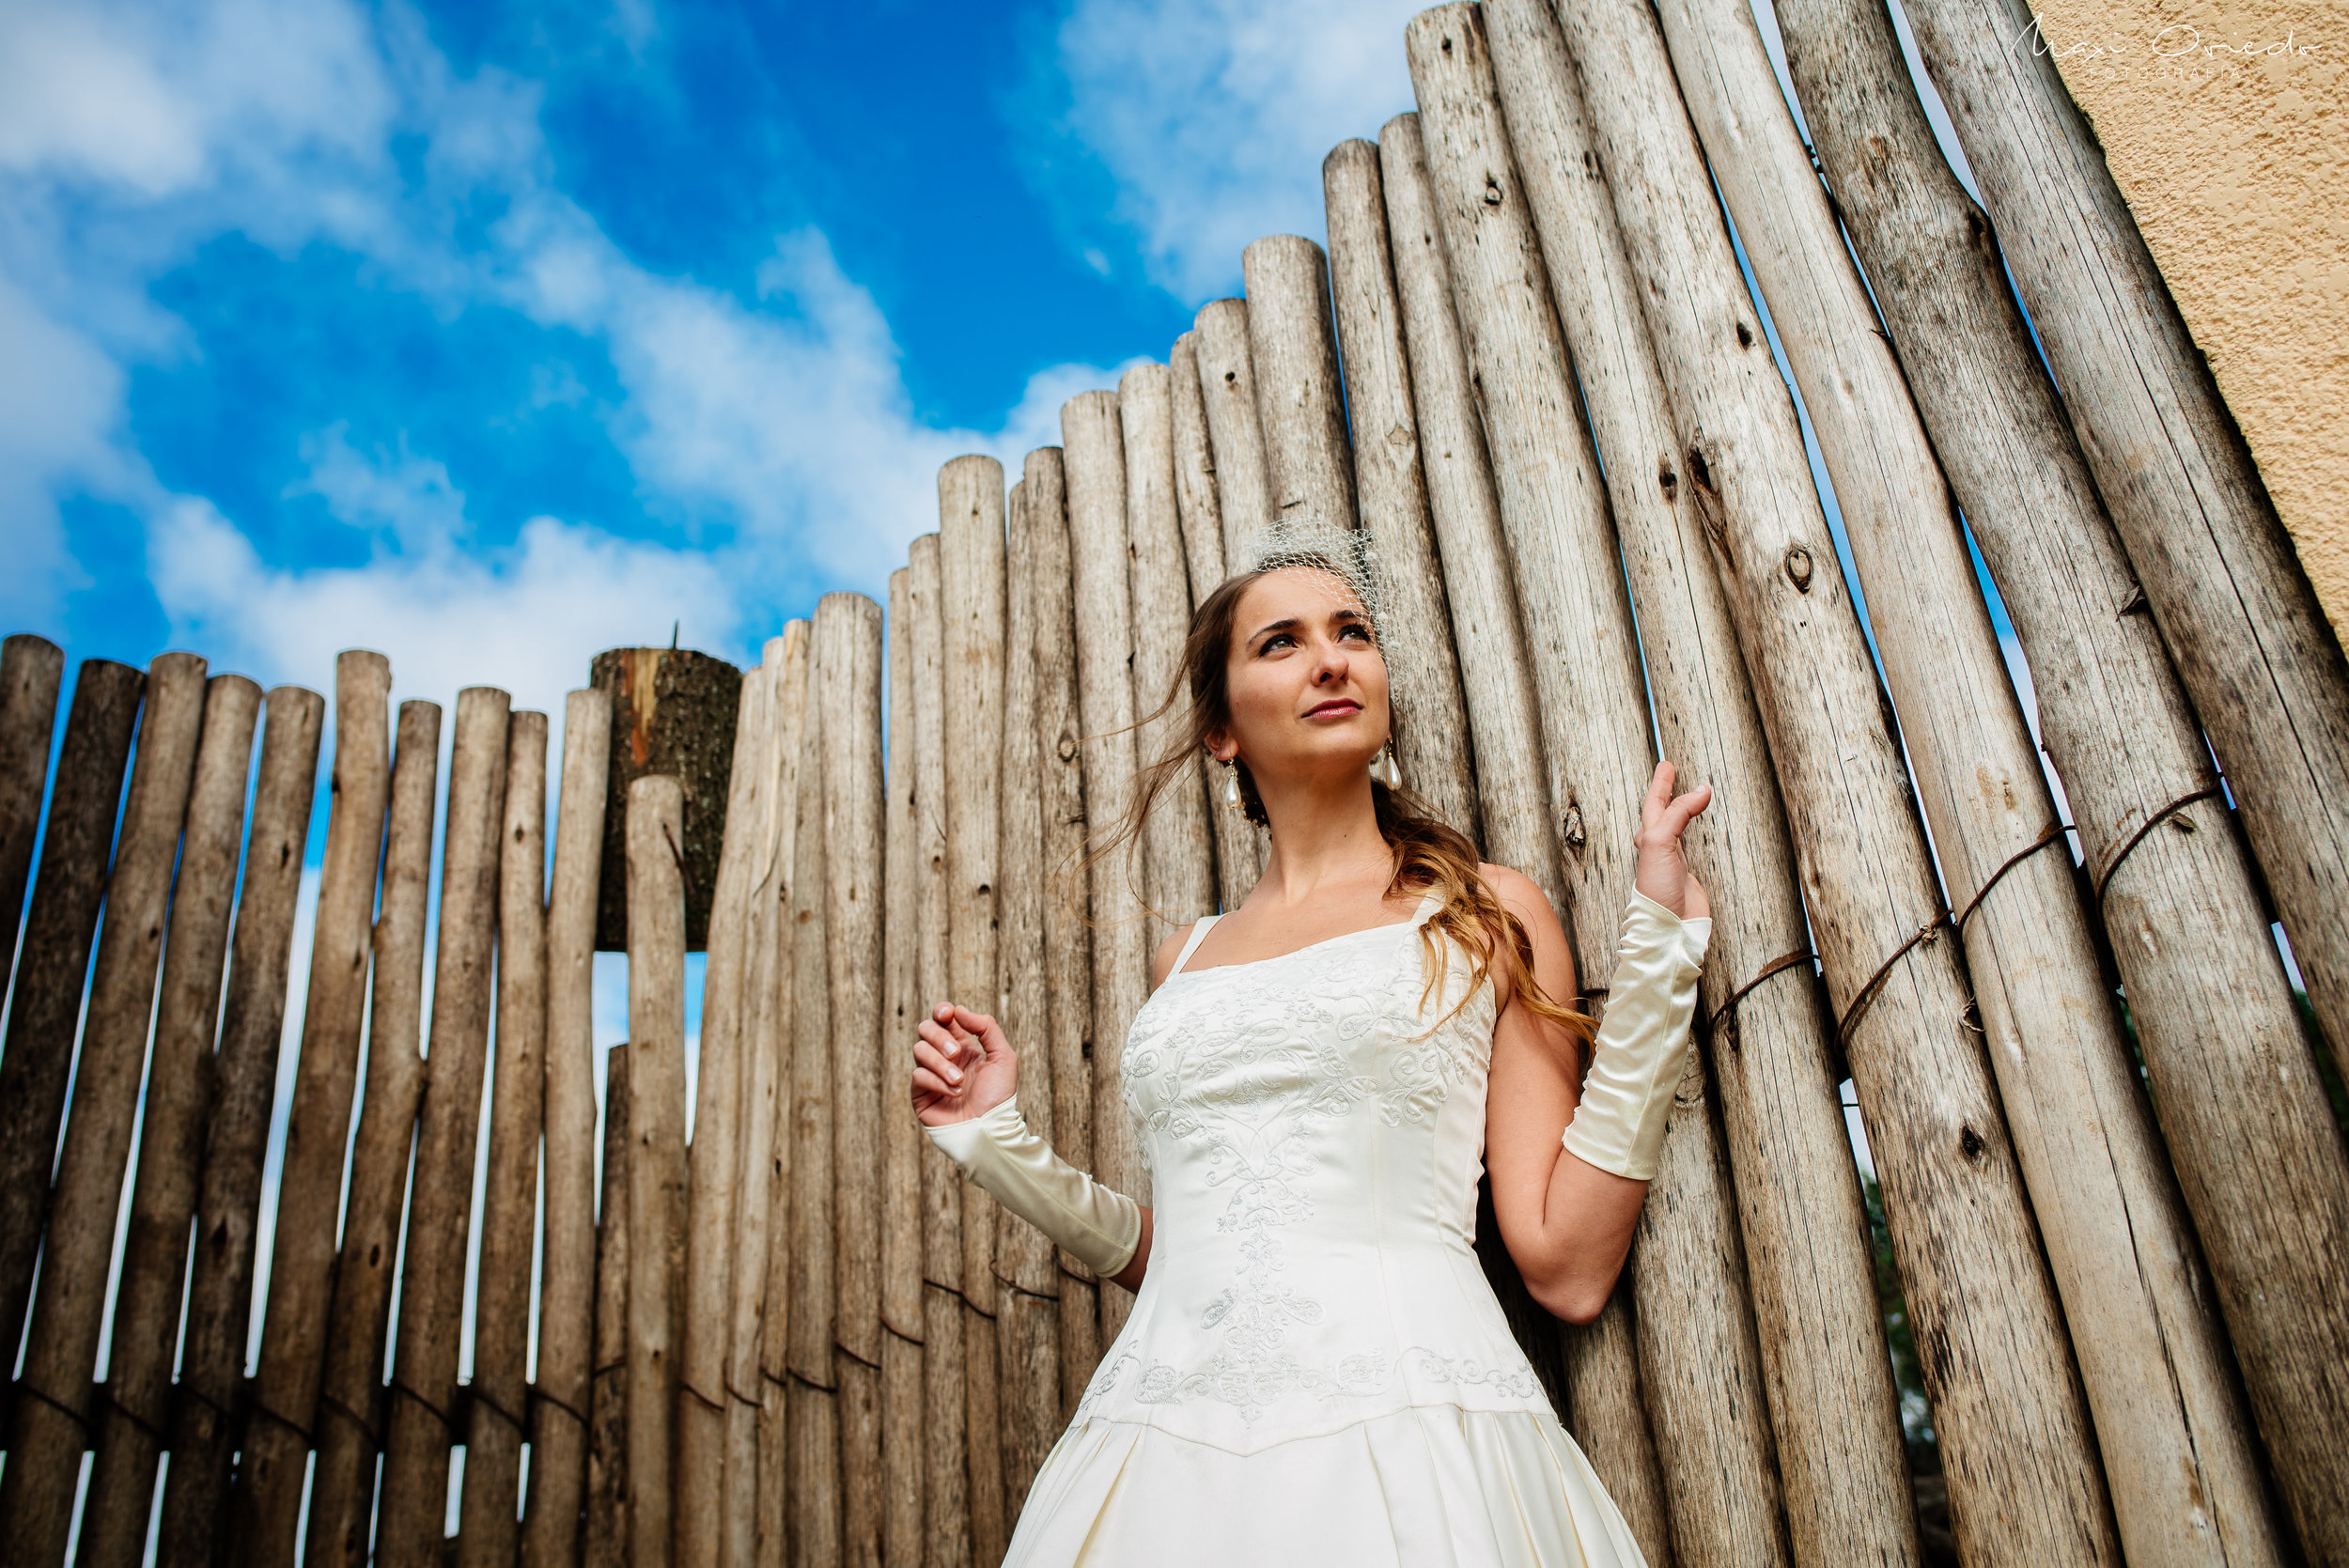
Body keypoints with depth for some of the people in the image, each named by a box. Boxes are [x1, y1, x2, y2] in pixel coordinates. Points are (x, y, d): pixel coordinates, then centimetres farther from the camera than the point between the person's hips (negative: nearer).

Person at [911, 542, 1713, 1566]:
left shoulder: (1485, 916, 5)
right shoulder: (1185, 961, 15)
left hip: (1402, 1444, -3)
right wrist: (997, 1142, 15)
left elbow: (1569, 1269, -3)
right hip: (1163, 1466, 4)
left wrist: (1660, 945, -4)